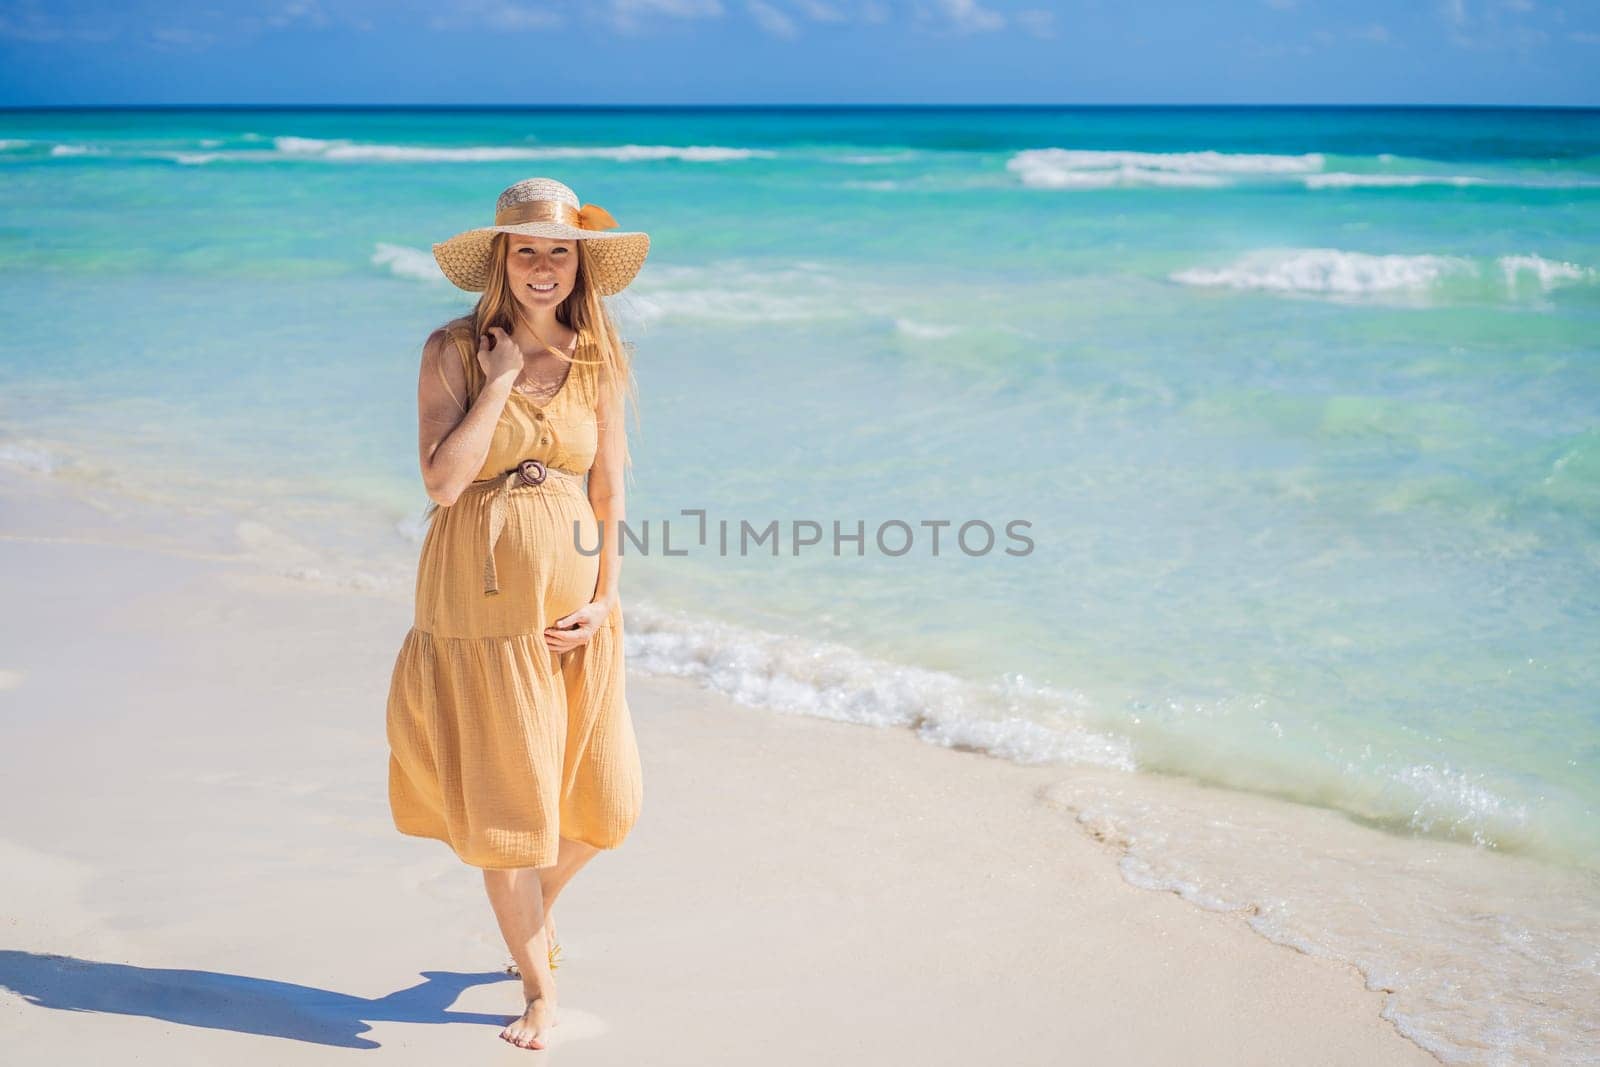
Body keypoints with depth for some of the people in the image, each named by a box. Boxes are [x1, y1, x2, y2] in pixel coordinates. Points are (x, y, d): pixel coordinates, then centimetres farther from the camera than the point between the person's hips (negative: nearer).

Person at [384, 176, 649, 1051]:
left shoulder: (598, 359, 2)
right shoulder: (453, 352, -7)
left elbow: (609, 490, 5)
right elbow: (441, 481, -17)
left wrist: (604, 600, -2)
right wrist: (500, 380, -16)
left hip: (572, 597, 3)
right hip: (480, 599, -3)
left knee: (601, 800, 8)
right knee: (503, 797, 3)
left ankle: (538, 907, 42)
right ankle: (538, 987, 21)